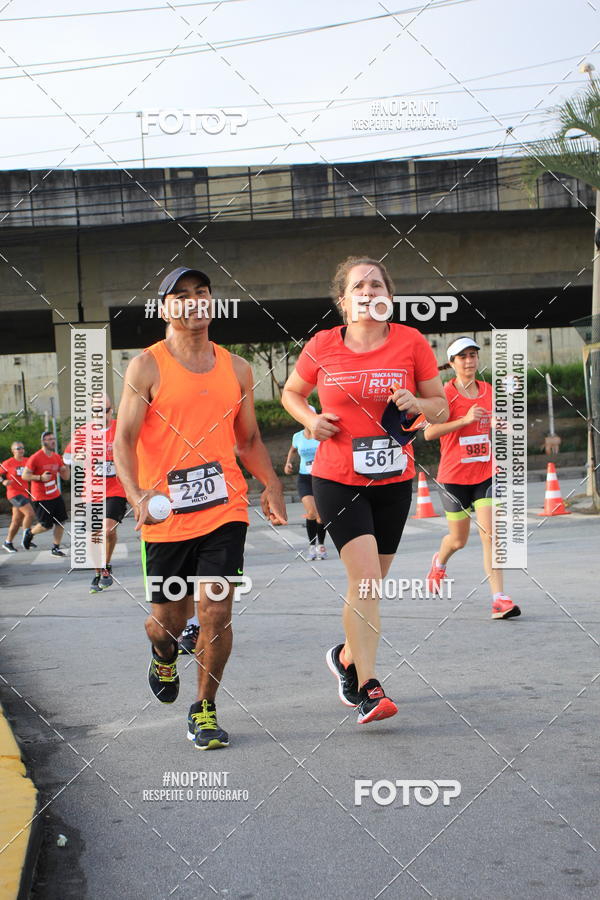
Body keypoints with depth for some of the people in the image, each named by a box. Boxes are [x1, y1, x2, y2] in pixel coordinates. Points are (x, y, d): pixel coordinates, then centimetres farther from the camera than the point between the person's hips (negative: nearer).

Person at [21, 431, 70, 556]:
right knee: (46, 525, -4)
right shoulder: (35, 458, -14)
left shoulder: (57, 457, 5)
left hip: (56, 495, 6)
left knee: (61, 522, 1)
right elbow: (24, 476, -12)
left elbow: (65, 477, 8)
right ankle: (29, 533, 26)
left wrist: (67, 465, -10)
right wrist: (40, 477, -24)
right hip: (41, 498, -6)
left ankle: (56, 548, 13)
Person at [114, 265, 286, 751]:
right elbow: (124, 440, -9)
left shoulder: (236, 368, 9)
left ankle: (205, 709, 11)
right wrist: (137, 496, -25)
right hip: (165, 515, -2)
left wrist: (271, 485, 3)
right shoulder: (147, 367, -3)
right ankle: (164, 656, 46)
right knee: (169, 619, 8)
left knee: (216, 610, -7)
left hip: (224, 509, 2)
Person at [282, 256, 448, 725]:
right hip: (337, 479, -2)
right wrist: (311, 419, -7)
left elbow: (442, 407, 5)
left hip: (394, 480, 2)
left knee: (370, 583, 12)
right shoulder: (322, 346, -3)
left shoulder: (412, 342, -2)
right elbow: (291, 393, 13)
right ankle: (368, 688, -9)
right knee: (366, 578, -16)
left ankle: (346, 657, 38)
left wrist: (415, 404, -17)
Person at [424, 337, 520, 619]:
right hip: (454, 477, -3)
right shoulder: (445, 393, -9)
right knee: (458, 540, 10)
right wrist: (465, 419, -25)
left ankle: (499, 599, -11)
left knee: (490, 535, -10)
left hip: (484, 474, 3)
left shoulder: (489, 391, 7)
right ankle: (439, 562, 45)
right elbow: (429, 433, -17)